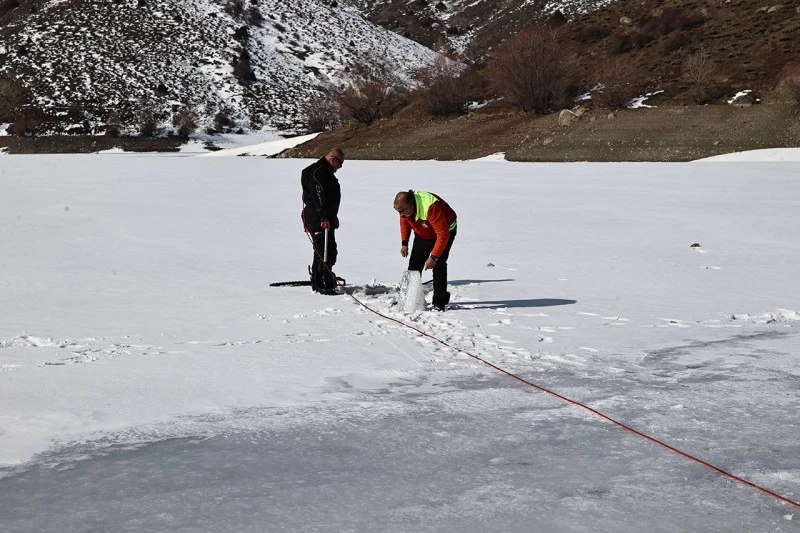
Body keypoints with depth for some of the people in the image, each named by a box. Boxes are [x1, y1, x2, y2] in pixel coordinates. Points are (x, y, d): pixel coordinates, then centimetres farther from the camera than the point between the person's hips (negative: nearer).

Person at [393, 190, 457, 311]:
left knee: (438, 265, -18)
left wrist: (433, 257, -34)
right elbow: (404, 222, 5)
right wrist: (404, 243, -2)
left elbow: (443, 234, -37)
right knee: (414, 264, 2)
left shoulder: (431, 207, -42)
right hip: (423, 234, 7)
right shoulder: (404, 207, -20)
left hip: (445, 231, -7)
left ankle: (439, 302, -12)